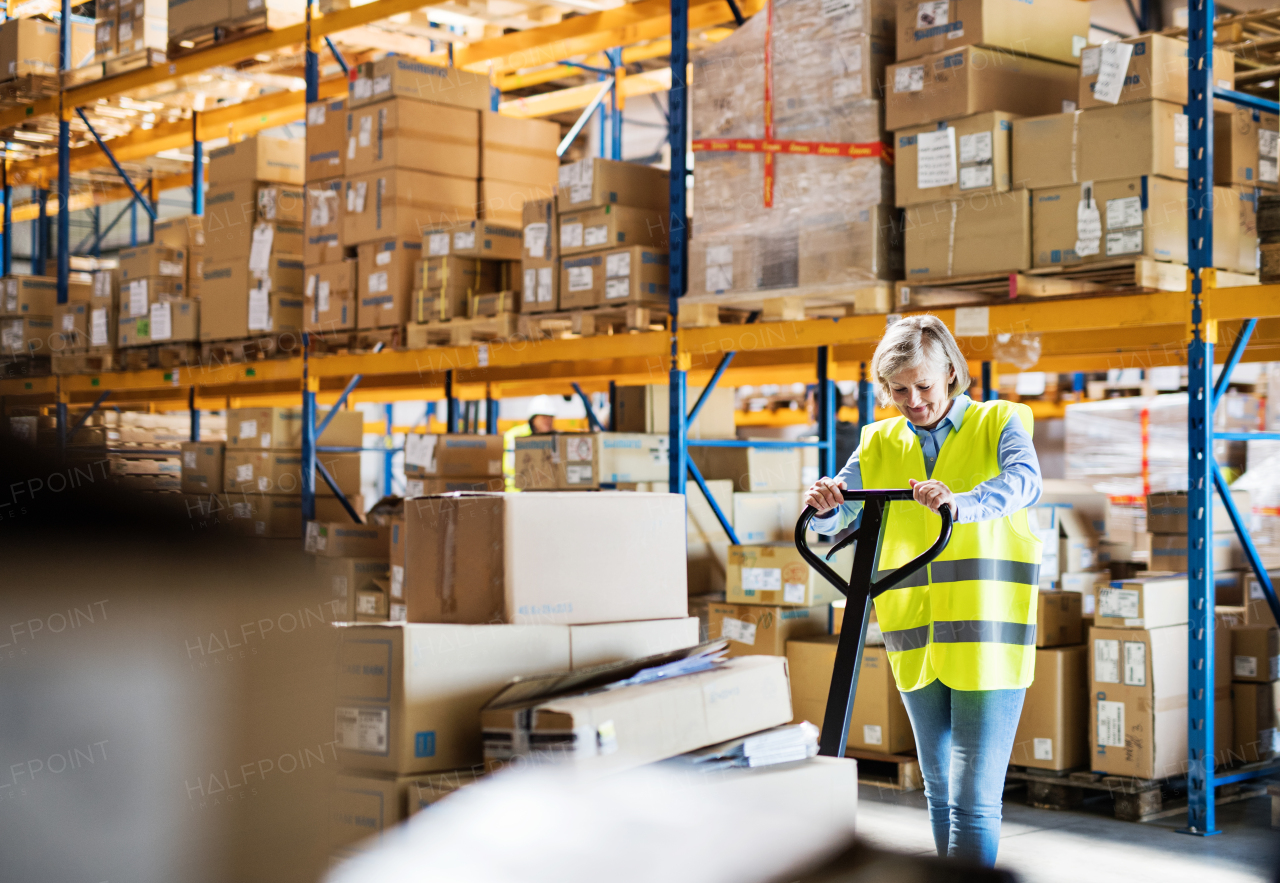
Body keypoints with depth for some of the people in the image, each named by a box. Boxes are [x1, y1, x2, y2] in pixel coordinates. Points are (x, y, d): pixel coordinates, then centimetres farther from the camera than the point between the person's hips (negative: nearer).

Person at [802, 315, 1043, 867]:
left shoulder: (998, 423, 1)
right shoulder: (879, 443, 12)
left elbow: (1024, 481, -20)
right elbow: (838, 518, 0)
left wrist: (961, 503, -39)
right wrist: (823, 504, -24)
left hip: (986, 635, -5)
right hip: (915, 637, 5)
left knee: (974, 798, -9)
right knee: (939, 790, 16)